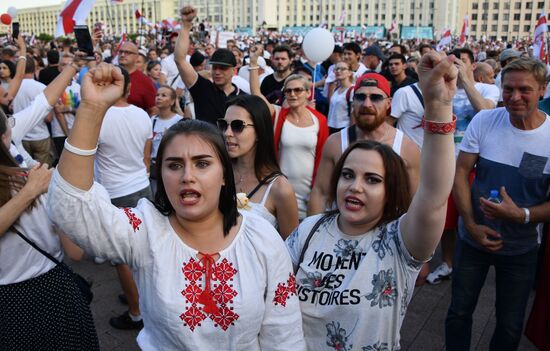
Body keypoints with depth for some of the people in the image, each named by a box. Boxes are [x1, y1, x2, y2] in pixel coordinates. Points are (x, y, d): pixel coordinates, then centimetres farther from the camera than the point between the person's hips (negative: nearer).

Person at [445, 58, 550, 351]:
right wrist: (471, 225, -15)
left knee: (510, 327, 15)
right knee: (459, 312, 15)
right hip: (473, 237, 1)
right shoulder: (484, 121, -11)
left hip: (521, 248, 0)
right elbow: (460, 172, -7)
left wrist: (522, 215, -27)